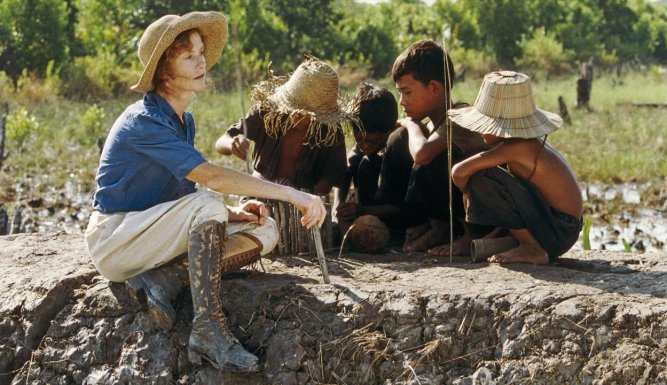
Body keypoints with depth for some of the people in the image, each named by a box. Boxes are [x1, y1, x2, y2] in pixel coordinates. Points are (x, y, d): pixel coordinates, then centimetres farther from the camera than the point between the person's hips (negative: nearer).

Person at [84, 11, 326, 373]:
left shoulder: (184, 121, 10)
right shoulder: (143, 121, -20)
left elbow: (185, 195, 13)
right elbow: (210, 177, -31)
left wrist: (230, 214, -8)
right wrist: (292, 194, -34)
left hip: (150, 230, 9)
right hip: (113, 239, -9)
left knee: (265, 229, -4)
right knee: (207, 205, -33)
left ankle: (161, 275, -16)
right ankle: (208, 330, -36)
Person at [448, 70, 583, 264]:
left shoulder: (517, 148, -20)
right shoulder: (529, 144, 7)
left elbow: (459, 172, -23)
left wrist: (469, 193, -5)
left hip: (558, 232, -10)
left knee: (483, 179, -21)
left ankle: (533, 249, -12)